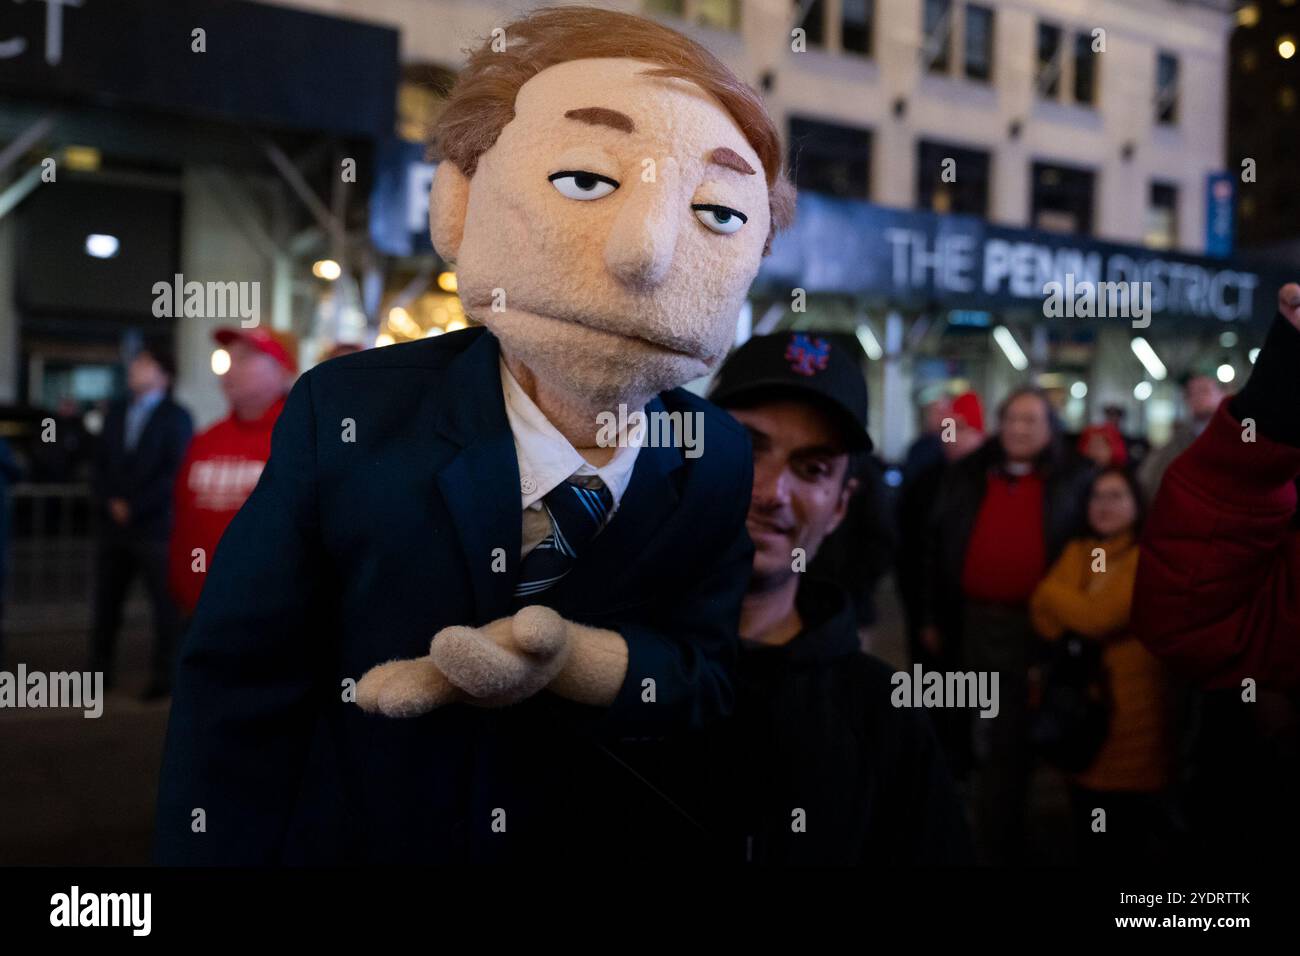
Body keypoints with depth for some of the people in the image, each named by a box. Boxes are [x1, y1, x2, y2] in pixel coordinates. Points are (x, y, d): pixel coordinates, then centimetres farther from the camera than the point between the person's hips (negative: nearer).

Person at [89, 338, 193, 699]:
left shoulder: (177, 417, -2)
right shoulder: (116, 412, 16)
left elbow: (175, 473, -9)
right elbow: (101, 464, 14)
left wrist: (134, 507, -11)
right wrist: (111, 503, -3)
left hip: (156, 526, -5)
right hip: (114, 525, 5)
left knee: (165, 605, 0)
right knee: (106, 602, 7)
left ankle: (163, 676, 7)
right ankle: (99, 671, 17)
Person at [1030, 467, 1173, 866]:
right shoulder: (1077, 550, 12)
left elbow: (1099, 616, -18)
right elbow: (1043, 613, 0)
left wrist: (1054, 593, -2)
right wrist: (1080, 612, -18)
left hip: (1131, 702, -5)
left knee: (1129, 829, 1)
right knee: (1088, 830, 12)